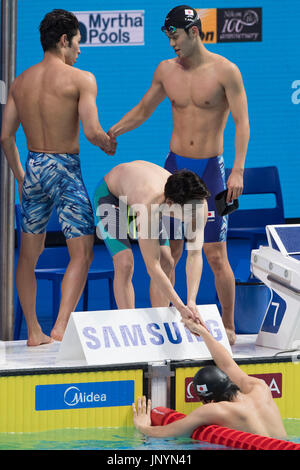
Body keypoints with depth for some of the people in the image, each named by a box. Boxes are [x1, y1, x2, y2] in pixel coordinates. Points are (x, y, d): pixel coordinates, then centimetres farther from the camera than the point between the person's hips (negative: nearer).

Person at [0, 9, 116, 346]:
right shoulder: (81, 79, -10)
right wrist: (109, 145, 3)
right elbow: (91, 131, -18)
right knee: (81, 254, -2)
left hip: (33, 168, 6)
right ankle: (61, 328, -15)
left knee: (28, 255, 14)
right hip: (65, 170, -6)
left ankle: (33, 332, 19)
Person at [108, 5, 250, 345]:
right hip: (175, 166, 4)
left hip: (210, 170, -4)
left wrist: (238, 171, -20)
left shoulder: (225, 71, -9)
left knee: (216, 255, -4)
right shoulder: (166, 70, 5)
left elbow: (242, 122, -11)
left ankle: (228, 327, 7)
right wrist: (111, 132, 3)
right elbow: (143, 110, 18)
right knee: (168, 252, 3)